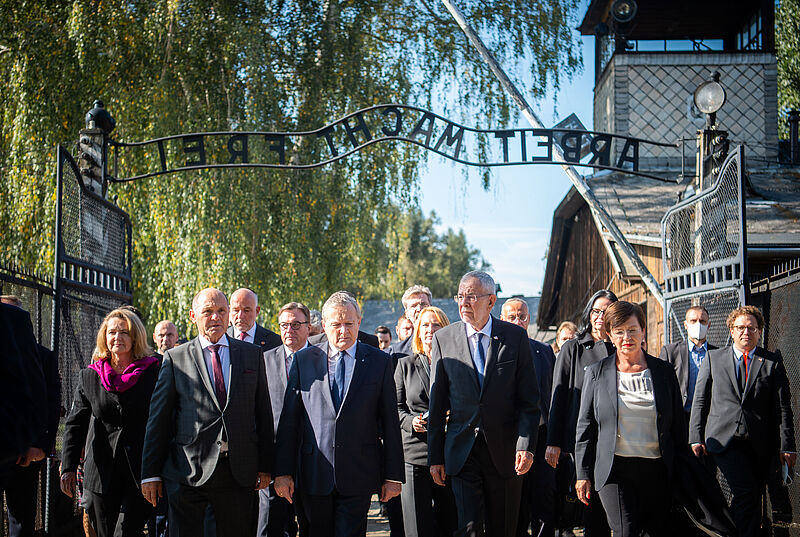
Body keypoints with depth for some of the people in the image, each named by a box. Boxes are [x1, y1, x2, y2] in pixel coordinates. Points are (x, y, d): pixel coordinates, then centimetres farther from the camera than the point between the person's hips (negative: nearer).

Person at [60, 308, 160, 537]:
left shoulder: (154, 372, 1)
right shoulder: (89, 376, 10)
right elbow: (75, 423, 10)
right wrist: (68, 468, 1)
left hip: (140, 473, -3)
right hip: (101, 474, 3)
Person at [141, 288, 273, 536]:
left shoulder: (252, 354, 10)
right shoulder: (175, 358, 5)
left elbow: (263, 413, 10)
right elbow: (158, 419, 3)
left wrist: (265, 466, 5)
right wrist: (151, 473, 0)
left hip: (239, 471, 2)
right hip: (188, 470, -1)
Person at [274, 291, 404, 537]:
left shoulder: (379, 362, 3)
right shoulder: (303, 360, 6)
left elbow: (390, 422, 3)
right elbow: (289, 419, 5)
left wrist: (393, 475, 0)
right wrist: (283, 471, 1)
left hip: (359, 477, -1)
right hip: (314, 477, 2)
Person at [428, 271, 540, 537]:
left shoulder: (515, 336, 0)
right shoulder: (443, 338, 2)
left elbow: (529, 400, -1)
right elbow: (437, 403, 4)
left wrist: (526, 445, -11)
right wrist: (435, 456, 2)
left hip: (505, 452, 0)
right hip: (462, 451, 0)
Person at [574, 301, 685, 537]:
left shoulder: (664, 371, 7)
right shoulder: (596, 373, 5)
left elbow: (678, 425, 10)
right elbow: (585, 426, 6)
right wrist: (583, 474, 2)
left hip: (657, 470, 2)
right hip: (615, 469, -2)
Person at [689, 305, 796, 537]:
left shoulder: (773, 362, 8)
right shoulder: (713, 358, 11)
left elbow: (783, 407, 4)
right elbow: (699, 401, 10)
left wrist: (787, 446, -3)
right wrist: (696, 438, 2)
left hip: (759, 444, 1)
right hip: (724, 438, -1)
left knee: (754, 500, 3)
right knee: (745, 492, -18)